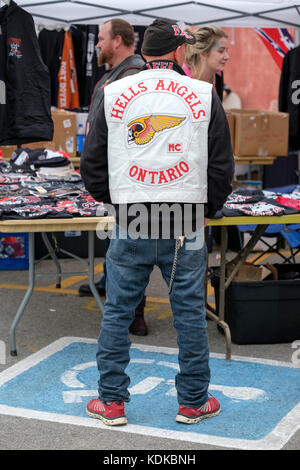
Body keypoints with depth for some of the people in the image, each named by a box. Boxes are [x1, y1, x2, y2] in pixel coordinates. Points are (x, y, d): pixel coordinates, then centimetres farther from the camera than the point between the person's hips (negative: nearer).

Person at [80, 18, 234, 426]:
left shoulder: (115, 94, 5)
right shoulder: (203, 94, 2)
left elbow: (91, 162, 7)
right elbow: (222, 163, 5)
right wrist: (208, 209, 18)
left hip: (129, 223, 1)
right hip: (186, 223, -1)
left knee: (117, 312, 10)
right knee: (190, 312, 9)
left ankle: (111, 401, 17)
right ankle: (193, 402, 18)